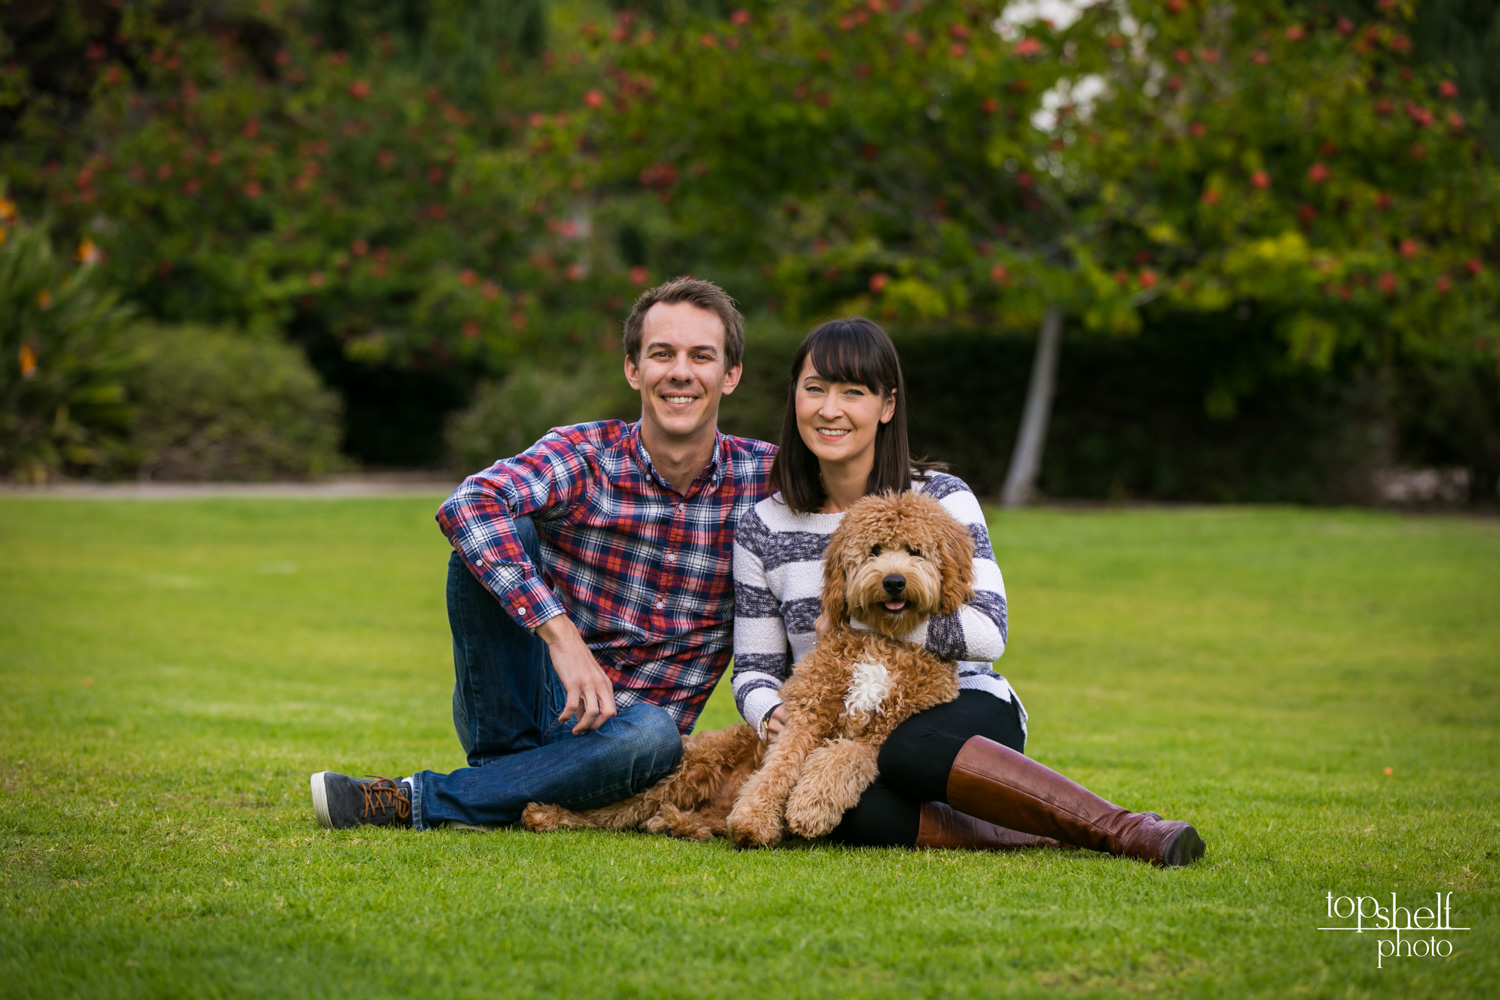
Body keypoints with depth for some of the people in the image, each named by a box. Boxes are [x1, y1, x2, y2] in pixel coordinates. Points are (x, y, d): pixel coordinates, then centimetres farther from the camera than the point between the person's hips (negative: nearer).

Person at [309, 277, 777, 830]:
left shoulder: (764, 478, -4)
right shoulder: (586, 456, -11)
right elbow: (466, 505, -29)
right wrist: (560, 633, -41)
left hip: (617, 734, 1)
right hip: (536, 701, -1)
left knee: (654, 735, -37)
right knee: (491, 531, -22)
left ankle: (417, 802, -24)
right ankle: (510, 764, -16)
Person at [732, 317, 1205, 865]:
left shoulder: (940, 499, -2)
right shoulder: (763, 529, 6)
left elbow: (987, 632, -13)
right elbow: (755, 669, 8)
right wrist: (772, 712, -15)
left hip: (967, 710, -2)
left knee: (907, 750, -40)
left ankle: (1125, 829, -38)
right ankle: (1048, 839, -34)